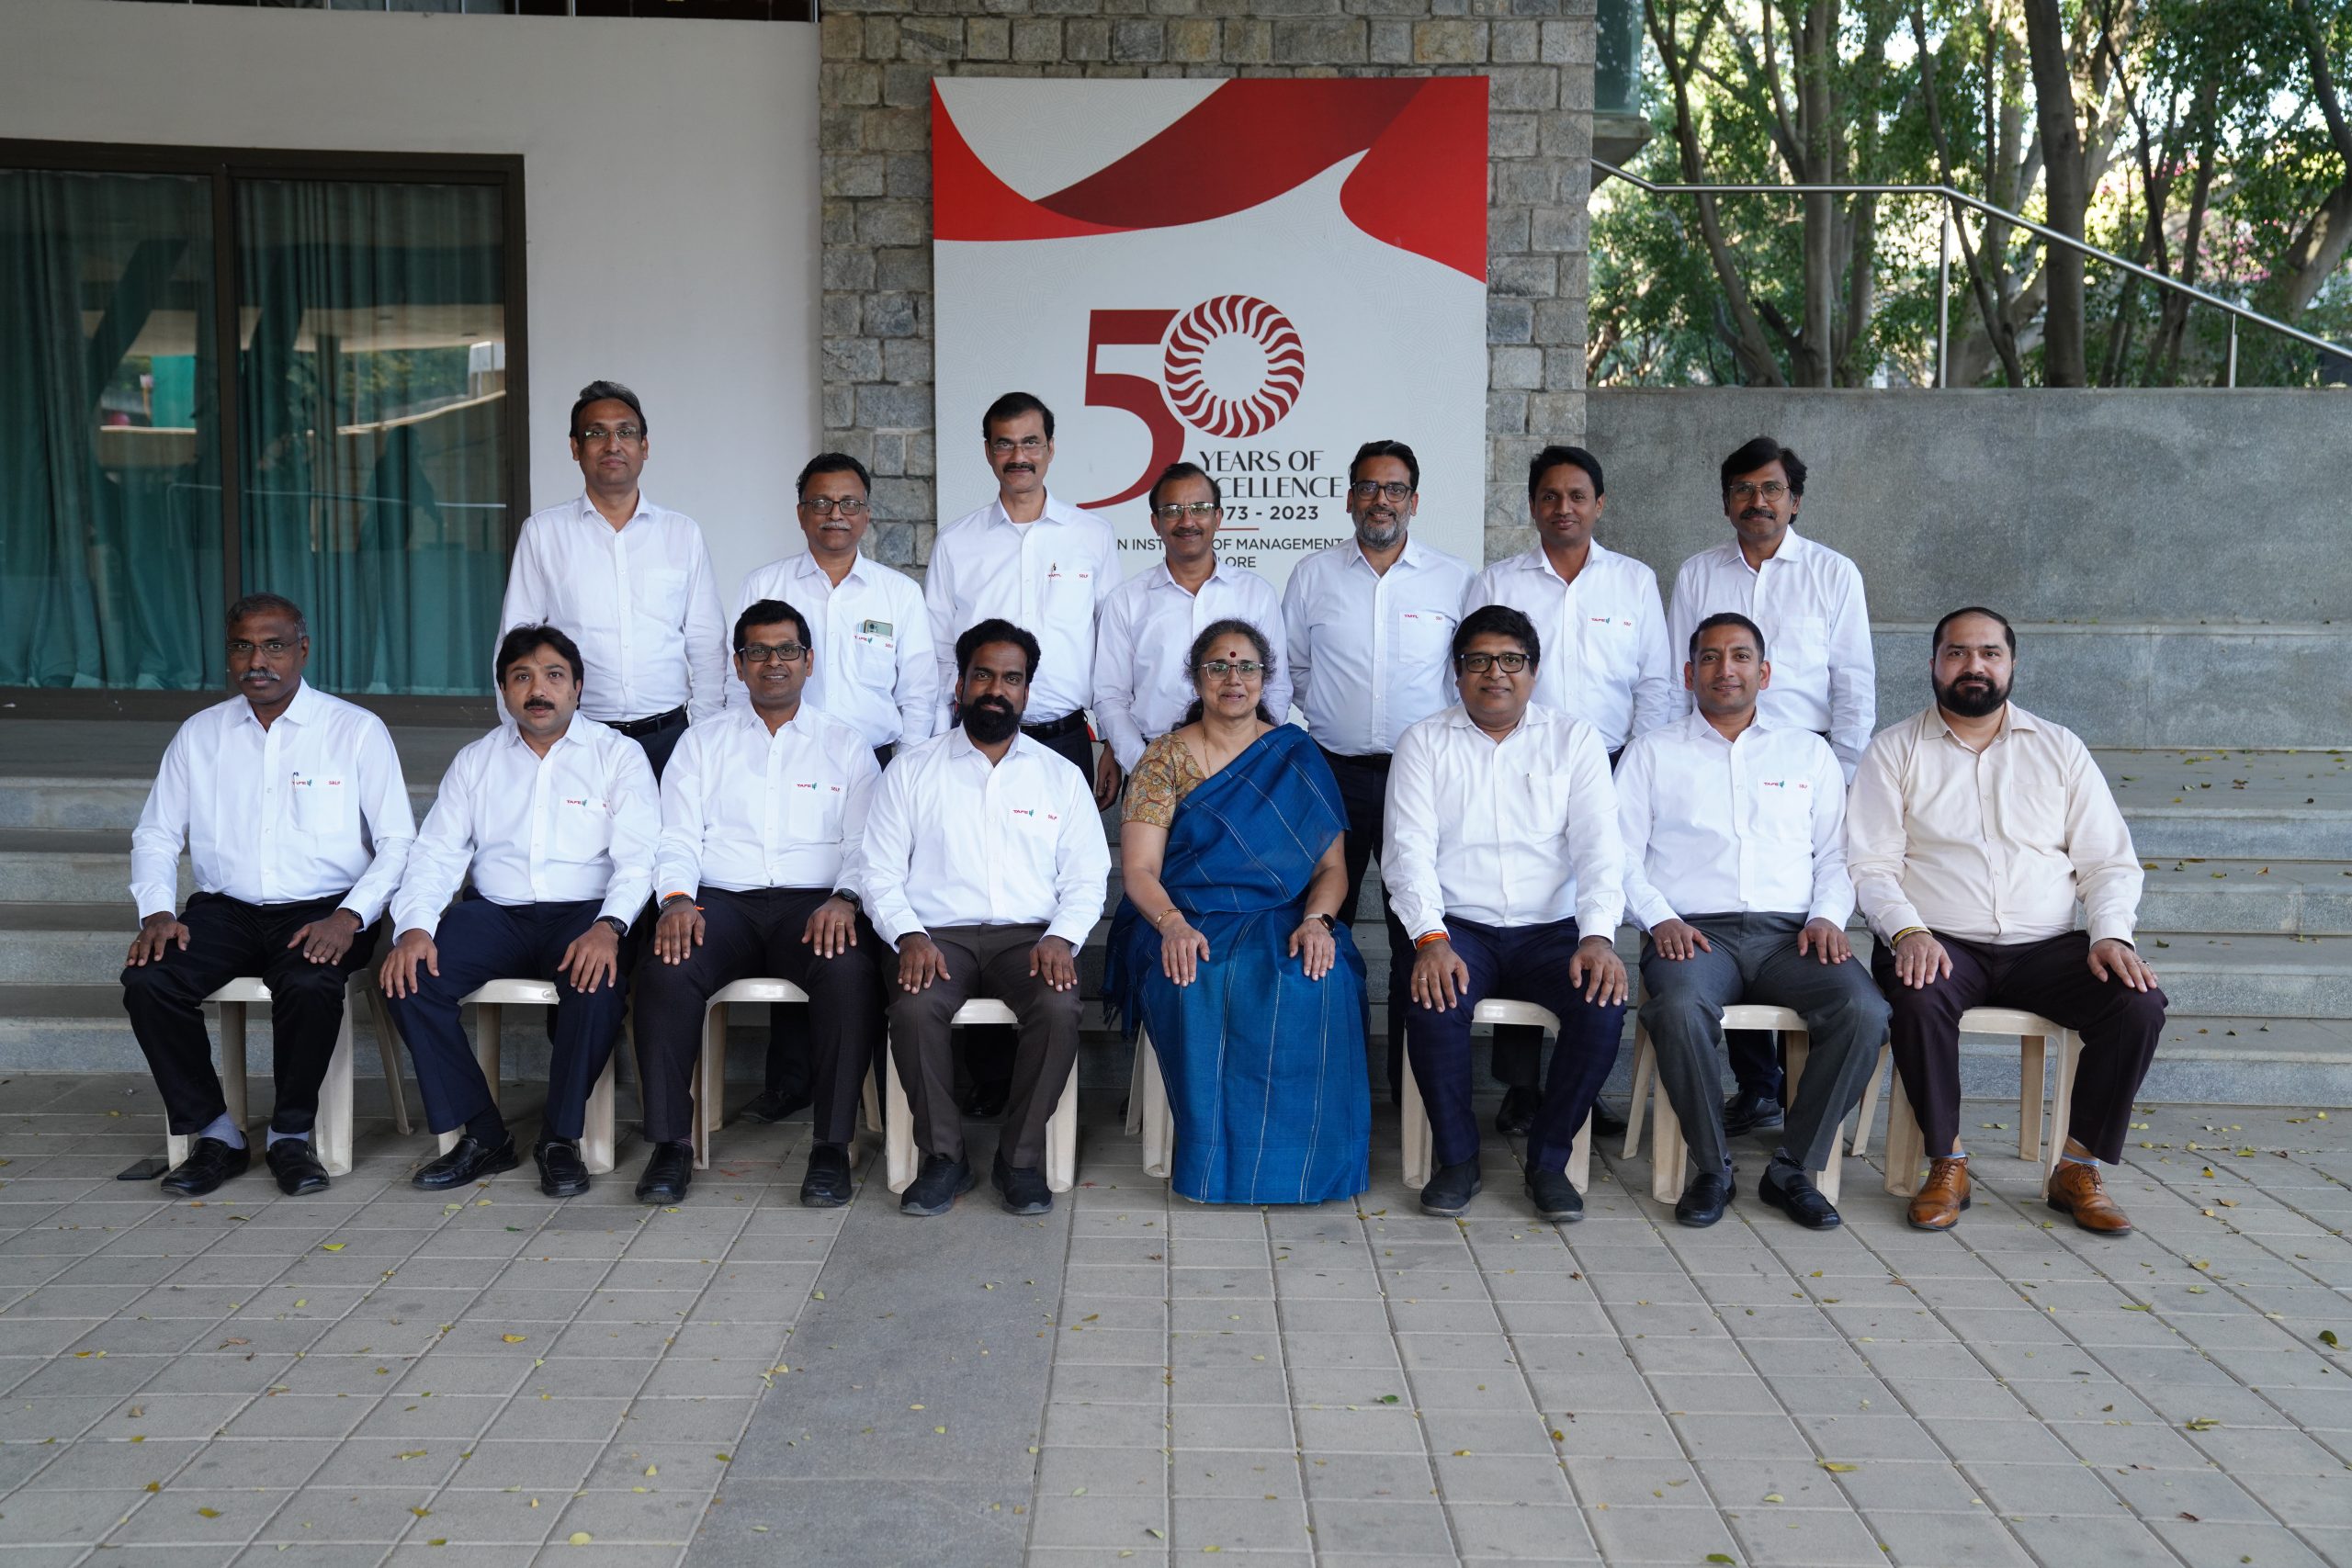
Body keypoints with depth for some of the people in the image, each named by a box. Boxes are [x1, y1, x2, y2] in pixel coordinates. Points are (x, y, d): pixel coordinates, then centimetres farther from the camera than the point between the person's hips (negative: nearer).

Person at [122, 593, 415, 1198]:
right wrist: (156, 912, -3)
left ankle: (291, 1135, -11)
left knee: (310, 985, -34)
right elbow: (156, 835, 15)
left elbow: (397, 842, -2)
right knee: (146, 979, -24)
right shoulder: (199, 734, 12)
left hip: (322, 912, -3)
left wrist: (350, 916, -16)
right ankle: (214, 1135, -8)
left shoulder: (357, 731, 1)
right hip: (225, 909, 4)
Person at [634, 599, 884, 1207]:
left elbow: (866, 842, 5)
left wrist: (844, 899, -15)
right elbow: (677, 838, 10)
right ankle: (670, 1141, -17)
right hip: (721, 903, 1)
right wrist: (676, 899, -12)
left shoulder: (845, 744, 16)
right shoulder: (703, 742, 20)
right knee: (664, 971, -30)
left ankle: (832, 1146, -23)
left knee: (852, 975, -33)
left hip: (814, 904, -1)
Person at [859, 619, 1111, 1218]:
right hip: (939, 934, 0)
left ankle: (1021, 1158, -13)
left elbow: (1086, 879, 9)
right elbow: (879, 872, 6)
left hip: (1030, 935, 1)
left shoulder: (1061, 776, 14)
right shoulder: (912, 770, 11)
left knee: (1059, 1008, -31)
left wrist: (1061, 938, -10)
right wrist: (909, 936, -12)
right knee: (914, 1009, -32)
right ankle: (943, 1157, -13)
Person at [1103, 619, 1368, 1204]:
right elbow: (1138, 869, -1)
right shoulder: (1165, 758, 8)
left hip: (1282, 925, 1)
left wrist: (1315, 920, -15)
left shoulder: (1298, 757, 11)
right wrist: (1173, 925, -22)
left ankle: (1290, 1162, -17)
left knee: (1312, 988, -32)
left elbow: (1332, 866, 7)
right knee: (1197, 989, -35)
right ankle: (1216, 1159, -19)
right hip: (1185, 922, -1)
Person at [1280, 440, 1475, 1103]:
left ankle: (1413, 1080, 10)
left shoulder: (1454, 579, 5)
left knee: (1419, 931, 0)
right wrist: (1330, 712, 7)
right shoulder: (1313, 574, 7)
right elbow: (1290, 668, 15)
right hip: (1332, 771, 1)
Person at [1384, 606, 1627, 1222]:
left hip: (1551, 929, 1)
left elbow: (1598, 847, -1)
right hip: (1458, 927, -1)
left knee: (1604, 1002, -27)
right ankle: (1457, 1159, -8)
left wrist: (1598, 936, -18)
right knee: (1435, 1002, -31)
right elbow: (1409, 849, -3)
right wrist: (1431, 939, -19)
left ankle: (1548, 1159, -6)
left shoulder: (1573, 740, 8)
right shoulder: (1424, 743, 7)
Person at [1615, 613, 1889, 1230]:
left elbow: (1837, 853, 18)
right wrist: (1660, 918, -8)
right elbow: (1623, 855, 9)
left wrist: (1828, 915, -1)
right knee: (1679, 1009, -36)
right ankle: (1711, 1167, -15)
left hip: (1789, 931, 2)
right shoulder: (1653, 753, 17)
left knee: (1865, 1011, -28)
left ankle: (1793, 1168, -12)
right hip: (1694, 930, -2)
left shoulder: (1809, 752, 23)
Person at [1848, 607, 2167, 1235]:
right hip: (1940, 945, -2)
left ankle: (2078, 1167, -8)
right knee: (1917, 998, -35)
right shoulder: (1895, 751, 7)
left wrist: (2111, 935, -9)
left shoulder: (2059, 749, 14)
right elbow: (1870, 865, -2)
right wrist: (1908, 931, -19)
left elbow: (2109, 862, 10)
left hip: (2046, 947, 3)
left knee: (2139, 1004, -23)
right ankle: (1947, 1164, -16)